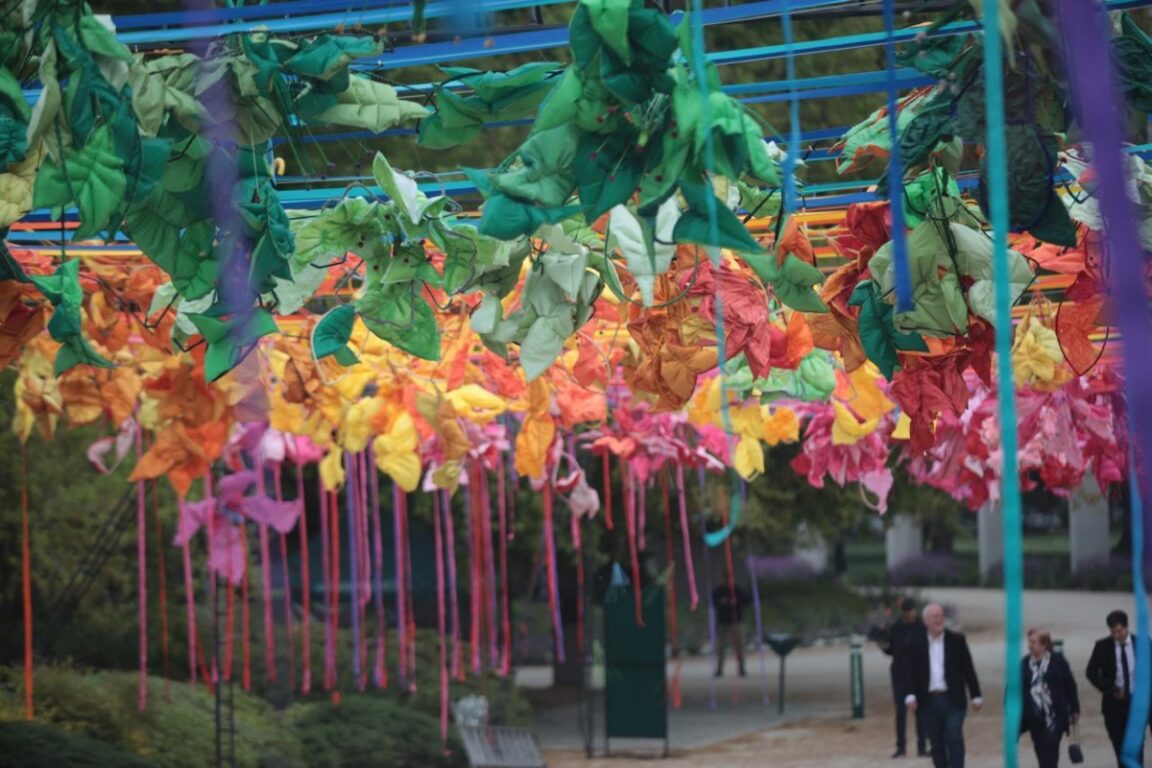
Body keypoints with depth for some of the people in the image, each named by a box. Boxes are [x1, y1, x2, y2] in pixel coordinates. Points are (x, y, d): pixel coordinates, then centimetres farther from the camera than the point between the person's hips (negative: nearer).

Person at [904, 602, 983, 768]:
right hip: (930, 702, 2)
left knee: (954, 739, -13)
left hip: (953, 700, -2)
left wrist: (976, 696, 0)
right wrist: (910, 696, -12)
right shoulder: (916, 646, 6)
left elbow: (968, 669, 4)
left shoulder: (957, 640, 4)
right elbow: (911, 674, 4)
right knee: (937, 745, 6)